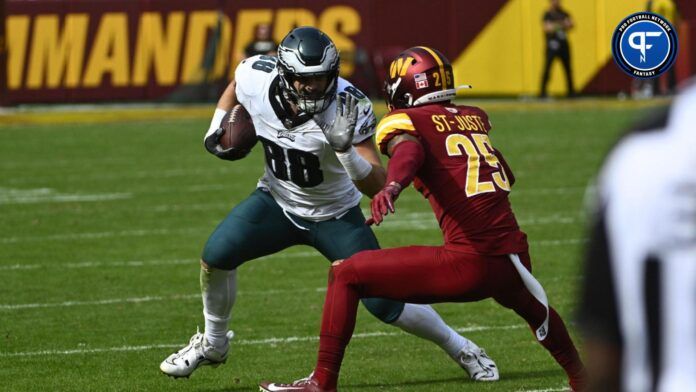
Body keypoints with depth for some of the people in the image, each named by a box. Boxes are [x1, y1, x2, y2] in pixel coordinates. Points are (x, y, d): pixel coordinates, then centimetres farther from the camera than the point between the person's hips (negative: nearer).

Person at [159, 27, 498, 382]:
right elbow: (234, 88, 9)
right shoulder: (256, 80, -21)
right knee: (216, 256, -19)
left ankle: (460, 348, 19)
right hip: (277, 202, 3)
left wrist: (345, 149, -49)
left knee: (384, 303, -6)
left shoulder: (346, 106, -31)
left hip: (335, 216, -3)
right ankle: (212, 344, 7)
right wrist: (217, 130, -3)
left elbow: (377, 186, -34)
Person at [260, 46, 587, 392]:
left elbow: (408, 151, -21)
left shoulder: (404, 121, 2)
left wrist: (392, 187, -42)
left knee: (345, 275, 4)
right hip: (514, 257, 6)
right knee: (530, 306, 42)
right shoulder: (474, 117, 19)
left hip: (469, 264, -6)